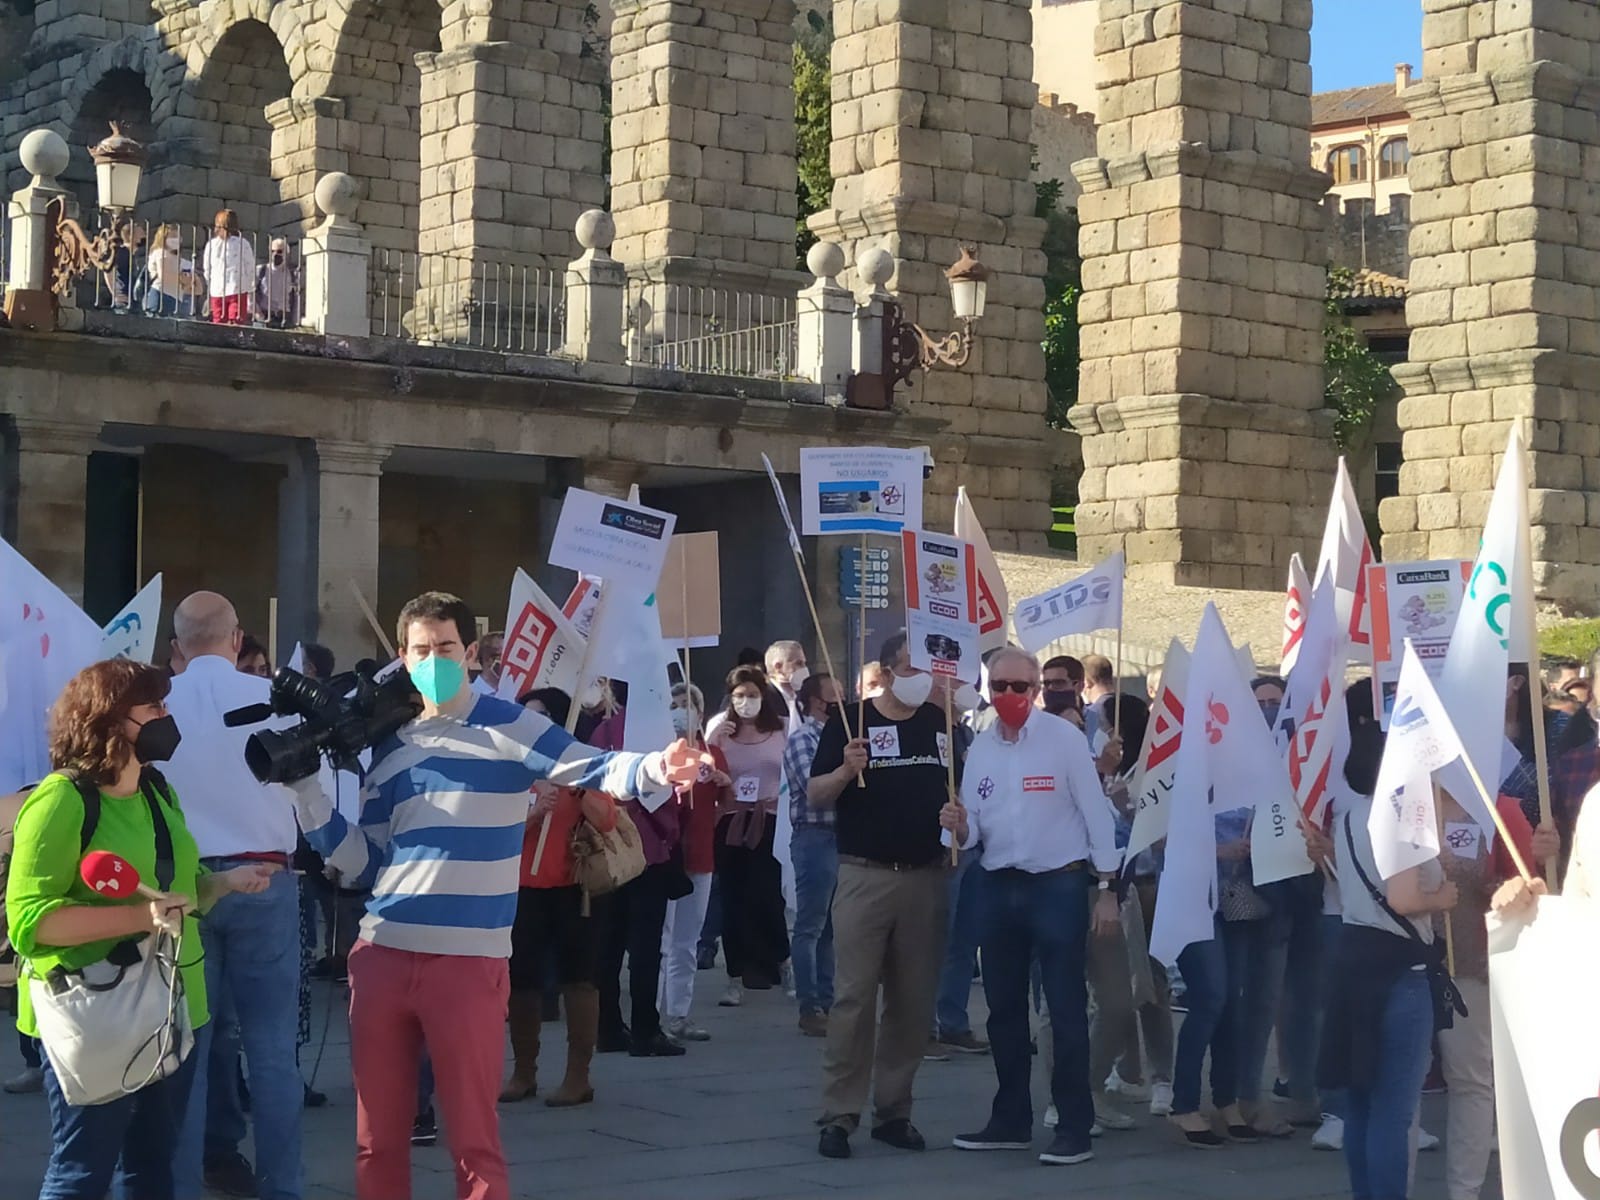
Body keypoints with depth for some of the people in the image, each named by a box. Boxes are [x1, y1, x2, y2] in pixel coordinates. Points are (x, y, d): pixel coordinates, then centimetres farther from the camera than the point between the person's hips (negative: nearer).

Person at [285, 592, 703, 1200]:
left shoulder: (509, 726, 0)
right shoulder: (391, 748, 14)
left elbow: (590, 769, -14)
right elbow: (362, 860, 14)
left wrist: (654, 768, -34)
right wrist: (306, 789, 6)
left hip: (469, 959, -5)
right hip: (382, 955, 5)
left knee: (474, 1140, 0)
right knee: (377, 1139, 11)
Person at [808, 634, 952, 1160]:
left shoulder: (943, 723, 12)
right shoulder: (851, 721, 1)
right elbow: (816, 794, 0)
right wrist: (846, 770, -19)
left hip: (927, 878, 4)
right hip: (865, 876, -4)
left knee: (913, 1003, 6)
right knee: (853, 999, -6)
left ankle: (893, 1111, 16)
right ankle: (839, 1115, -2)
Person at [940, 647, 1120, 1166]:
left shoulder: (1064, 738, -8)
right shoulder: (980, 749, 8)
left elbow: (1095, 811, -7)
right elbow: (972, 832, 10)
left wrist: (1106, 888, -10)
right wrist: (959, 828, -15)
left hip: (1058, 885, -6)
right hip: (1000, 888, 6)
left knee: (1066, 1008, -4)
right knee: (1004, 1007, 13)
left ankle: (1075, 1128, 2)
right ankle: (1011, 1120, 24)